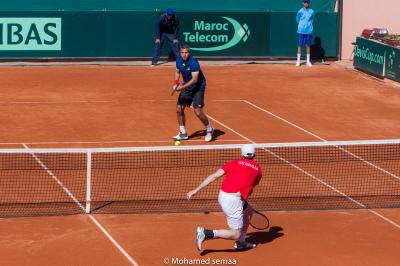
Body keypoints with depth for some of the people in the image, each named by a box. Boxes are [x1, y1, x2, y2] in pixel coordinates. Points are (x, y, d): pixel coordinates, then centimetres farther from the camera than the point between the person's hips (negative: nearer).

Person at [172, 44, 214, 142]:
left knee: (198, 112, -13)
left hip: (198, 87, -7)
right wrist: (175, 82, -2)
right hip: (186, 86, 7)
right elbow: (177, 72, 16)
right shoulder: (179, 61, -5)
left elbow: (194, 80, -29)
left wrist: (182, 87, -33)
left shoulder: (193, 62, -26)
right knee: (179, 109, 1)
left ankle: (209, 130, 10)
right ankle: (183, 133, 14)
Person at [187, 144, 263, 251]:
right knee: (236, 234, 0)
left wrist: (196, 190, -1)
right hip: (233, 201, -6)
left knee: (249, 211, 29)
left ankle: (240, 242, 35)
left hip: (222, 195, 6)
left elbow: (214, 176, 1)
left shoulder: (234, 163, 12)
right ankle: (206, 233, -13)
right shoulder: (257, 169, 9)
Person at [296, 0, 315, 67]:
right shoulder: (300, 11, -2)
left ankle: (308, 61, 10)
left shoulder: (312, 12, 3)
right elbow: (297, 20, 9)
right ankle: (298, 61, 5)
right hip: (301, 31, -1)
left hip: (309, 31, 1)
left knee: (308, 45, 5)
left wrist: (308, 25, 8)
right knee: (299, 45, 0)